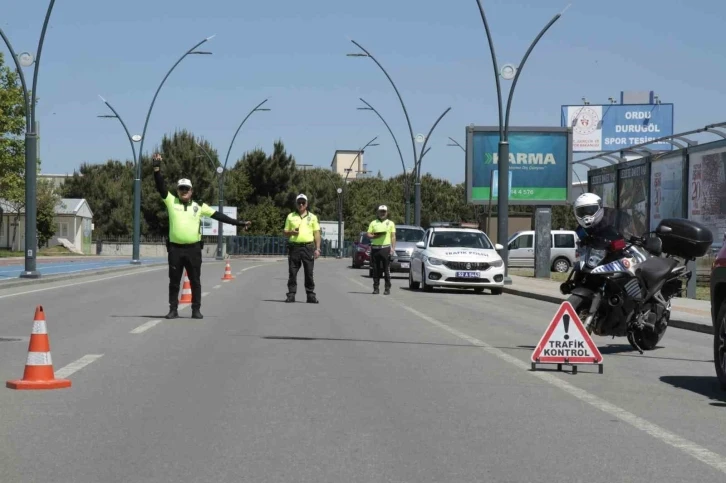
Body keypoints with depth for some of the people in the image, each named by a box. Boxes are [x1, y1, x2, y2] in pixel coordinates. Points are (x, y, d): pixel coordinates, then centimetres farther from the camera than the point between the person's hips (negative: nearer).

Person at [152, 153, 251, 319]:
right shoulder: (171, 202, 5)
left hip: (193, 249, 1)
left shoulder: (199, 206, 8)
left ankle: (196, 310, 11)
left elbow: (218, 215, 8)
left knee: (195, 281, 4)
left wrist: (239, 223, 4)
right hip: (175, 249, -1)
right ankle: (173, 309, 12)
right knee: (174, 281, 5)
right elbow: (161, 187, -4)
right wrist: (157, 169, -17)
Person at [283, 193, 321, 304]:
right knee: (292, 272, 0)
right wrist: (291, 232, -9)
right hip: (294, 247, 1)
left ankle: (311, 295, 4)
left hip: (308, 247, -1)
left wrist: (317, 249, -1)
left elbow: (317, 233, 8)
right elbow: (285, 232, 14)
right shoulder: (290, 217, 12)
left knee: (309, 273, 0)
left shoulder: (312, 217, 10)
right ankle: (291, 294, 4)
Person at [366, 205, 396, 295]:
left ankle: (387, 288, -3)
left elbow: (393, 237, 6)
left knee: (387, 270, -5)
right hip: (375, 248, 2)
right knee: (376, 270, 2)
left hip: (386, 248, -2)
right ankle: (376, 288, 8)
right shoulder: (373, 223, 13)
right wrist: (375, 236, -12)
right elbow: (368, 235, 8)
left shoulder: (390, 223, 10)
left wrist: (393, 248, -5)